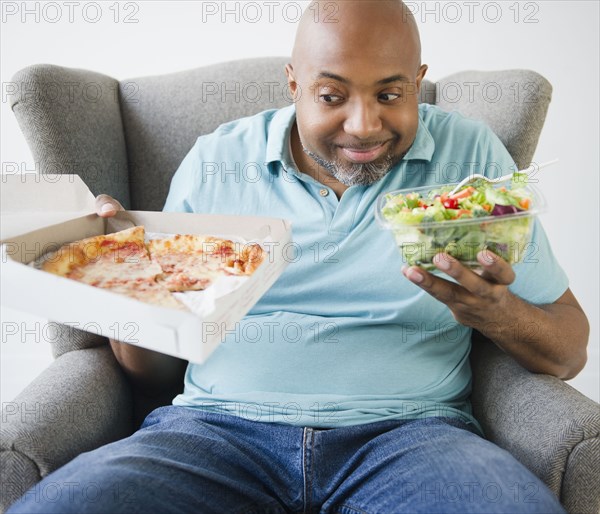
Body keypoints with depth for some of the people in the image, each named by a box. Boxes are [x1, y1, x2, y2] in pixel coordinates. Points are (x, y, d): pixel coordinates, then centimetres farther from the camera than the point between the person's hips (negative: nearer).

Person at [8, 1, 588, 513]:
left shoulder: (470, 154, 5)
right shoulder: (214, 162, 7)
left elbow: (568, 353, 7)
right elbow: (155, 369, 12)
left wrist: (495, 312, -16)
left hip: (408, 432, 0)